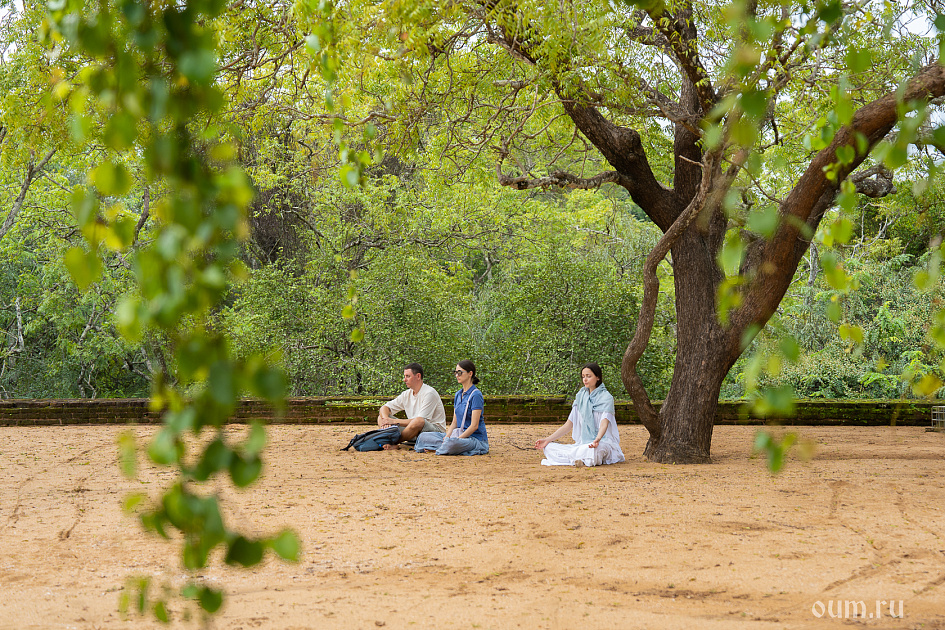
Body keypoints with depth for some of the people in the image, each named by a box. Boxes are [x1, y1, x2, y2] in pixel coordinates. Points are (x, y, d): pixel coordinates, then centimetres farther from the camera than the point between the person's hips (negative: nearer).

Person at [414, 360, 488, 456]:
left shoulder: (476, 395, -13)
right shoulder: (458, 395, 13)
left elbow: (474, 426, -18)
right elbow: (454, 423, 12)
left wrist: (456, 439, -21)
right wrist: (446, 438, -7)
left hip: (476, 438, -8)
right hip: (461, 434, 8)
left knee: (452, 443, -41)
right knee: (423, 436, -3)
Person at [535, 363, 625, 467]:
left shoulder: (606, 397, -5)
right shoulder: (581, 397, 15)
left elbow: (604, 423, -21)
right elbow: (569, 425, 15)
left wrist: (597, 439, -42)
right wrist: (548, 439, 5)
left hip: (604, 442, -7)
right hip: (583, 444, 7)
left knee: (590, 450, -44)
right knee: (548, 448, -12)